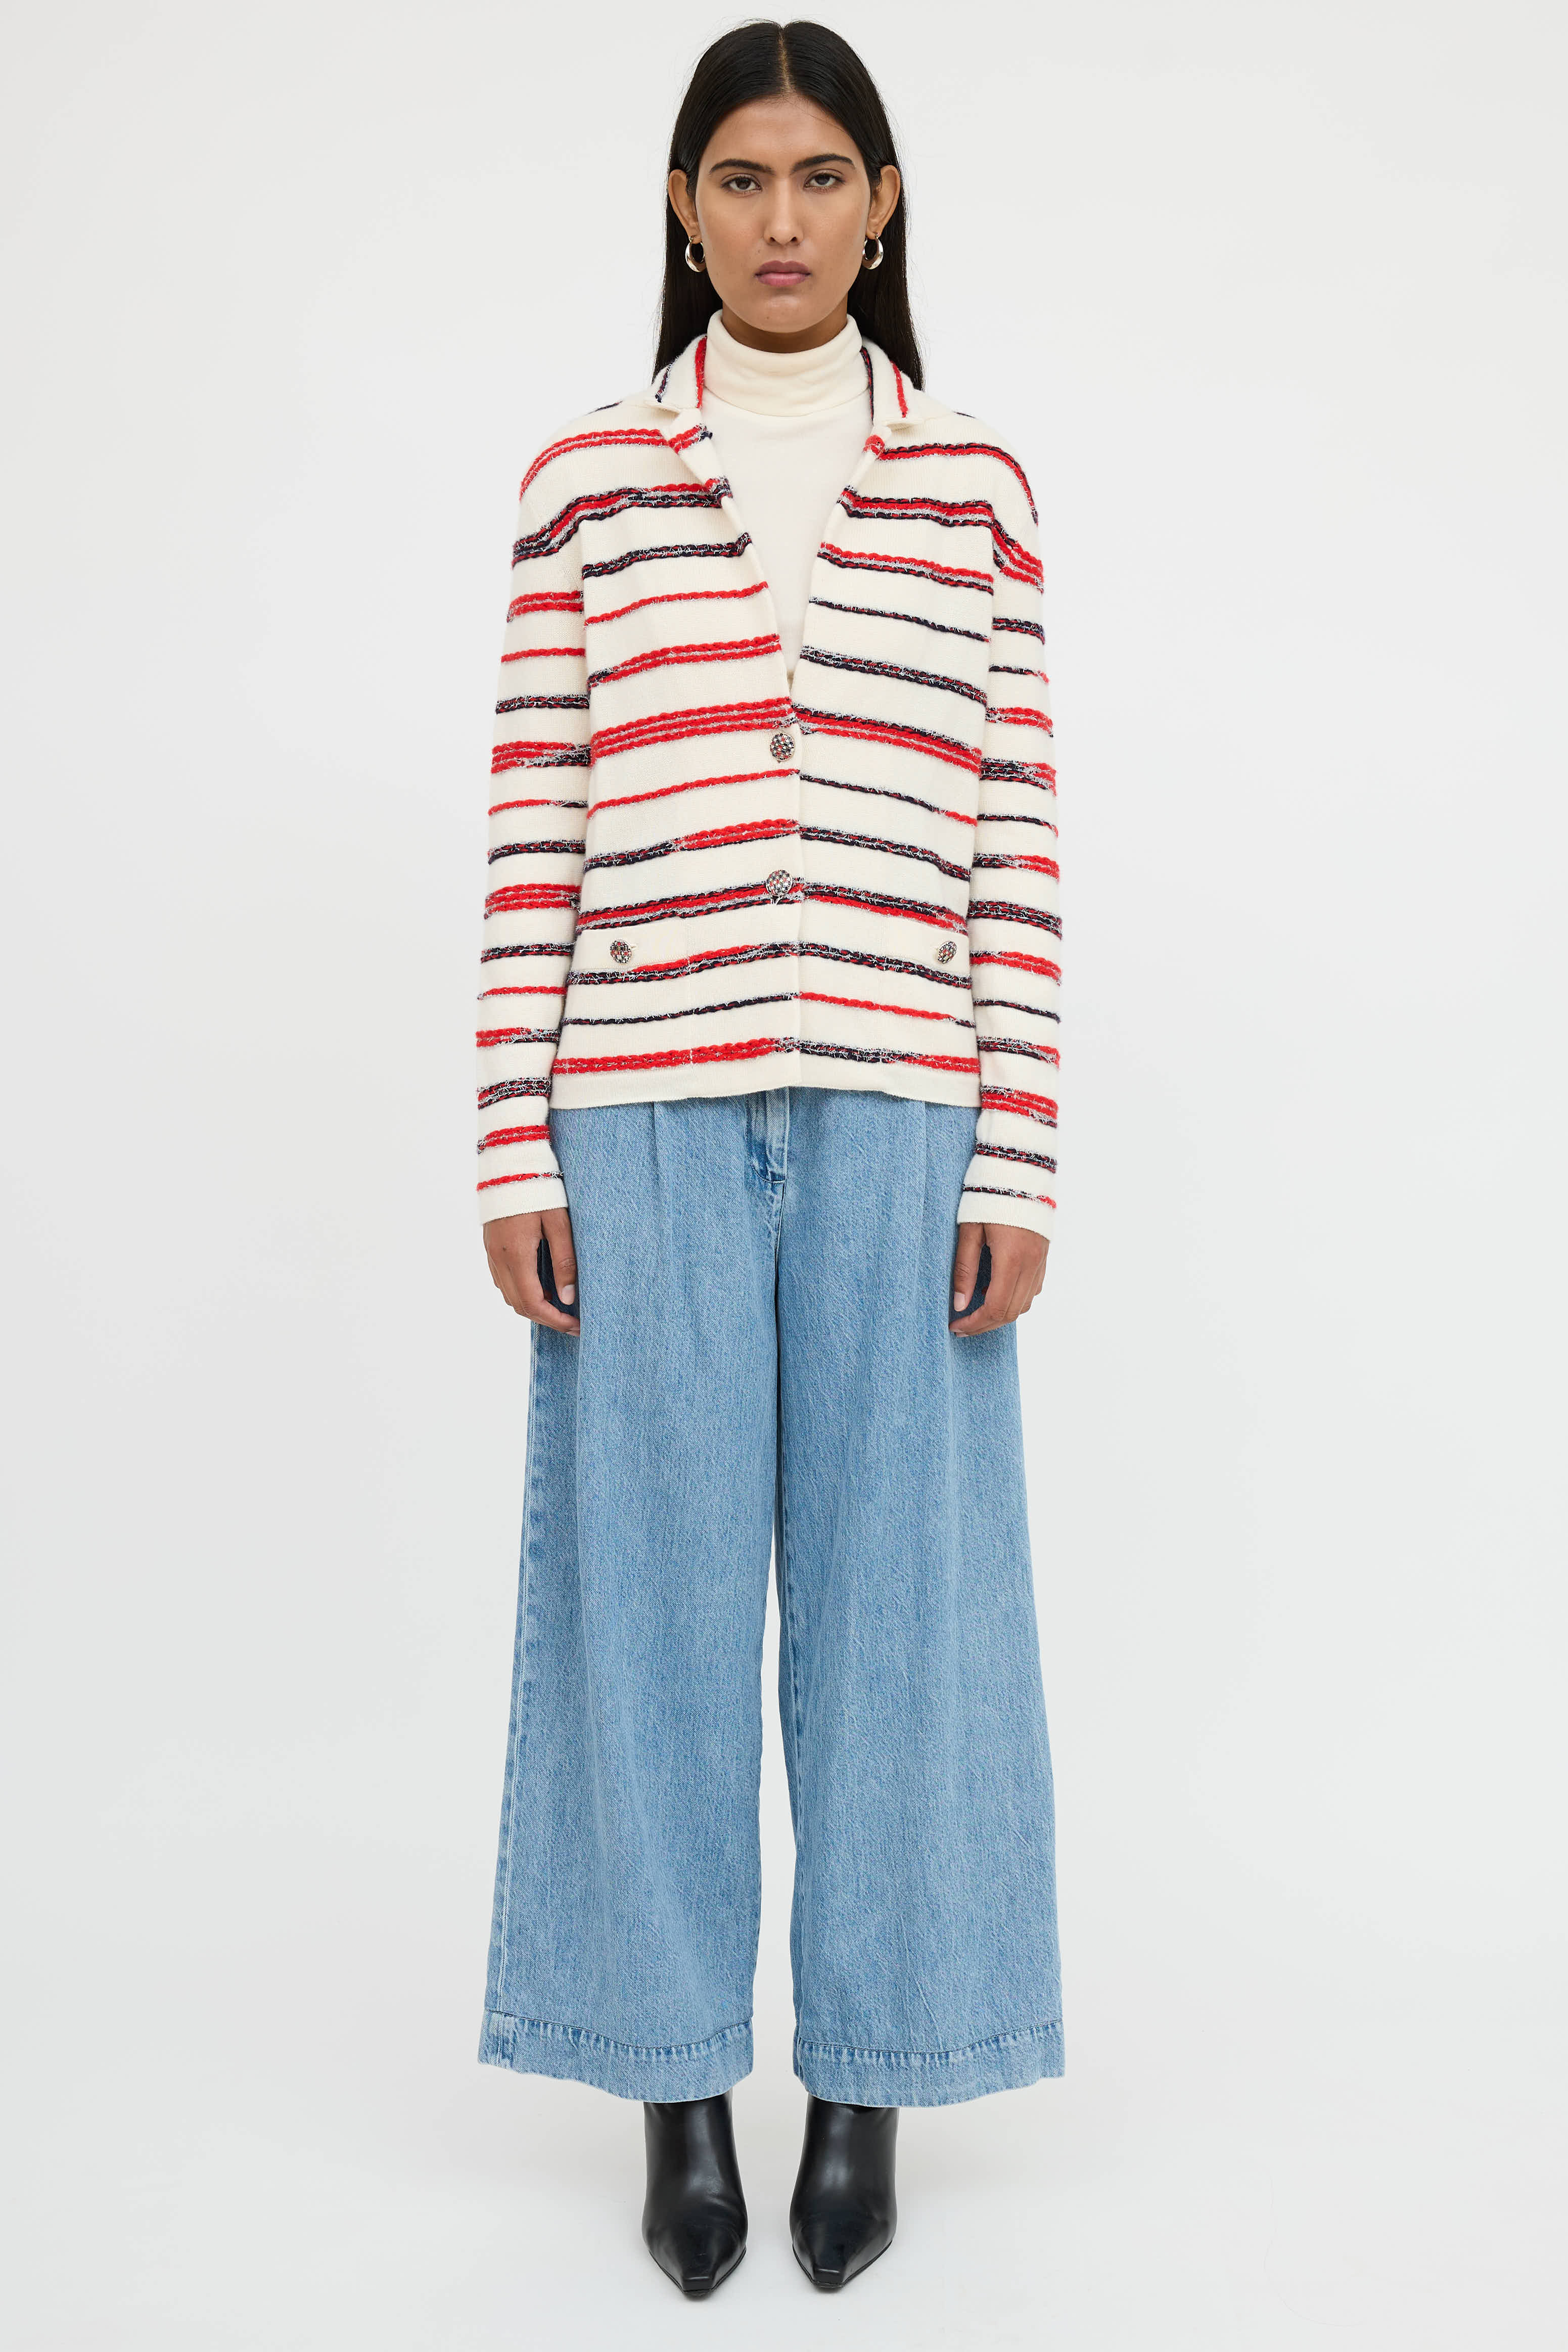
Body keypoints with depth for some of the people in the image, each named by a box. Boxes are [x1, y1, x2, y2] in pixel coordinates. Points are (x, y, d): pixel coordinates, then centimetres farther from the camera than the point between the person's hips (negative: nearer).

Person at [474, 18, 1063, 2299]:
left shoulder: (974, 486, 10)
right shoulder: (585, 482, 9)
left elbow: (1016, 839, 5)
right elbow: (535, 835, 5)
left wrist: (1019, 1153, -2)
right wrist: (517, 1146, -2)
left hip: (898, 1117, 1)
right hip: (644, 1114, 0)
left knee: (897, 1579, 5)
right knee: (652, 1581, 5)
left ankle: (865, 2074, 23)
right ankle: (679, 2075, 22)